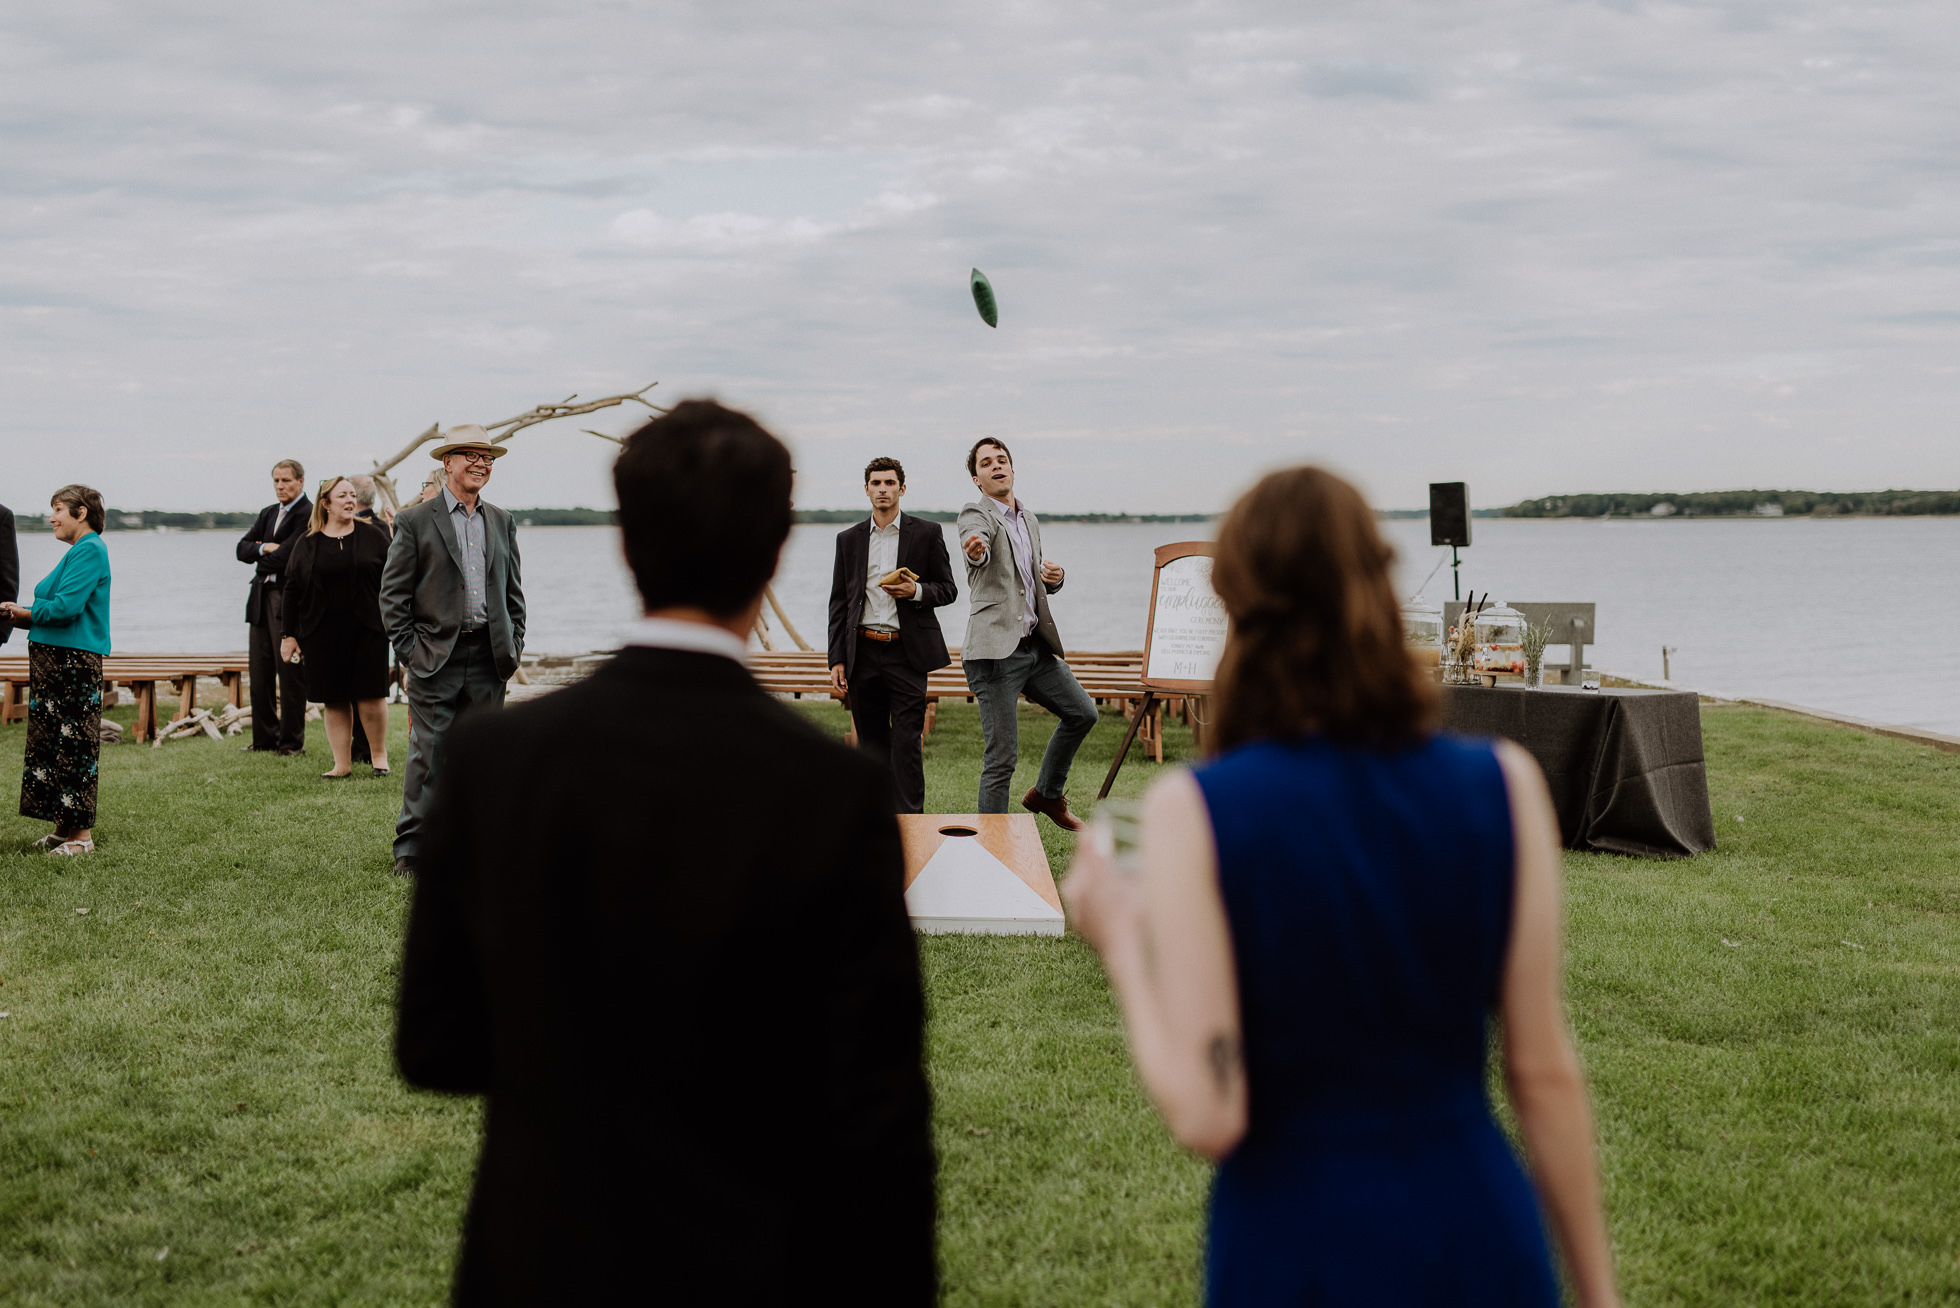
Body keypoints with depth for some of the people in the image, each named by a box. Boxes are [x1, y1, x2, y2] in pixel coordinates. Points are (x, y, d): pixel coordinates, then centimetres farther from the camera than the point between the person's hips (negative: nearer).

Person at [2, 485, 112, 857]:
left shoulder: (89, 551, -13)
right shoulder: (80, 551, 18)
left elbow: (66, 606, -21)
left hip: (73, 661, -10)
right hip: (56, 659, 10)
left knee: (73, 745, -6)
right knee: (51, 742, 13)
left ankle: (82, 834, -1)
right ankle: (63, 827, 19)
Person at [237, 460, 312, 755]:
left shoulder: (308, 515, -9)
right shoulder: (267, 514, 19)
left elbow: (285, 556, -17)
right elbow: (242, 549, 11)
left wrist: (262, 564, 1)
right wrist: (264, 548, -8)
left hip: (289, 601, -8)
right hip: (262, 600, 8)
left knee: (290, 674, -3)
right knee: (260, 673, 9)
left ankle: (292, 741, 4)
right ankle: (265, 738, 17)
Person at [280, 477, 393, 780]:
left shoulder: (372, 536, 4)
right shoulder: (306, 544, 7)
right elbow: (292, 590, 8)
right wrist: (289, 634, 5)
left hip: (366, 630, -1)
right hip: (322, 634, 1)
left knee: (370, 695, -3)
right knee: (334, 699, 4)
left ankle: (380, 755, 15)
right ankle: (342, 764, 12)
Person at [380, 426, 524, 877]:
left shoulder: (501, 523, 14)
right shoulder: (415, 522, -1)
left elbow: (513, 591, 19)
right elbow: (392, 596, -1)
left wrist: (514, 645, 8)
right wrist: (409, 652, -7)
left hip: (489, 660, 4)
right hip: (436, 658, -4)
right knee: (428, 757, -5)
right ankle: (411, 850, 2)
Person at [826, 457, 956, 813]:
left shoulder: (926, 533, 5)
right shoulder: (849, 539, 11)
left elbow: (948, 589, 8)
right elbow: (839, 603, 11)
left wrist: (916, 591, -14)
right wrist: (837, 660, 4)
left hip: (906, 653, -3)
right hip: (863, 654, 3)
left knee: (907, 743, -8)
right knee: (871, 744, 7)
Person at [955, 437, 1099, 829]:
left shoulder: (1029, 520, 16)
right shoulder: (977, 514, -7)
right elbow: (978, 536, -32)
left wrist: (1054, 577, 3)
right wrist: (975, 550, -56)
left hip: (1036, 646, 8)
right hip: (996, 650, -8)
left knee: (1082, 712, 16)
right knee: (1002, 756, -7)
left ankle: (1046, 794, 34)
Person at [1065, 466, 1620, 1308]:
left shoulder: (1194, 812, -13)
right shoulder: (1503, 785, -5)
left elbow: (1206, 1114, -16)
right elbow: (1544, 1073, -1)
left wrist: (1120, 940, -1)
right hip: (1482, 1238, 2)